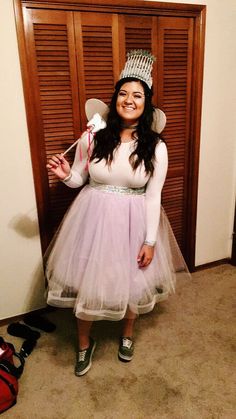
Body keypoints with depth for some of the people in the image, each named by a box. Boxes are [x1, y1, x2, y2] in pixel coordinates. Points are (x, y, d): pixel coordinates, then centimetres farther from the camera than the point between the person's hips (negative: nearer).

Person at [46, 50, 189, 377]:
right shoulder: (93, 137, -7)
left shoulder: (156, 147, -9)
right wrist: (65, 174, -18)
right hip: (94, 217, 1)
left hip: (133, 222, 0)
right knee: (86, 281, 10)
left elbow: (153, 197, -7)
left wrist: (150, 241, -8)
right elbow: (79, 180, 4)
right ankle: (85, 343, 38)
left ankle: (127, 333, 48)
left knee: (132, 280, 16)